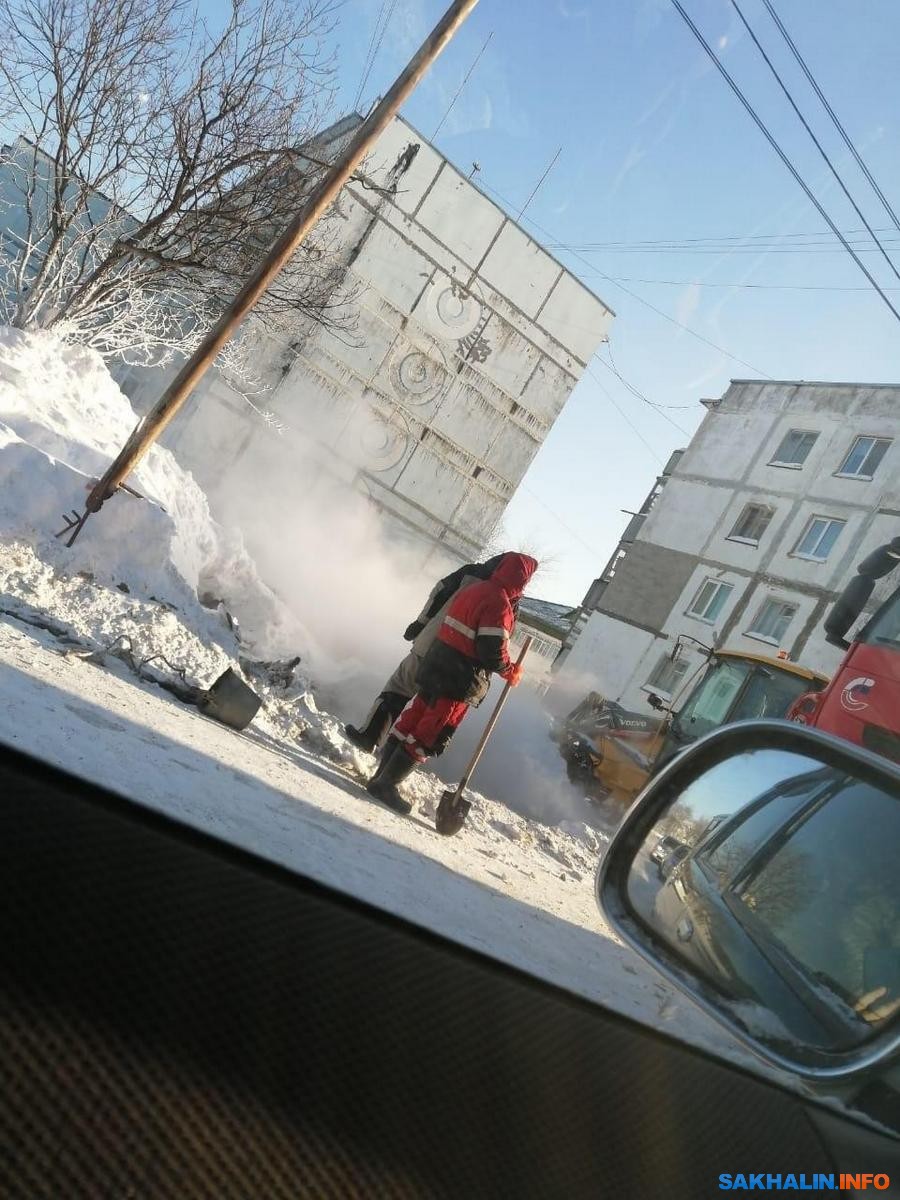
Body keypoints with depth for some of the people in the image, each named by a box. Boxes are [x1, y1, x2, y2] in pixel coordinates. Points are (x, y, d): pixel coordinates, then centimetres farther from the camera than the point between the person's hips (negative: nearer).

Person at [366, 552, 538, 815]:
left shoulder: (473, 589, 10)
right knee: (429, 738, 0)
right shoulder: (499, 603, -18)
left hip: (435, 667, 9)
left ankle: (382, 776, 23)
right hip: (460, 681, -9)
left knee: (411, 724, 15)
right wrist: (511, 672, -3)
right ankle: (386, 785, 5)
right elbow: (493, 652, -20)